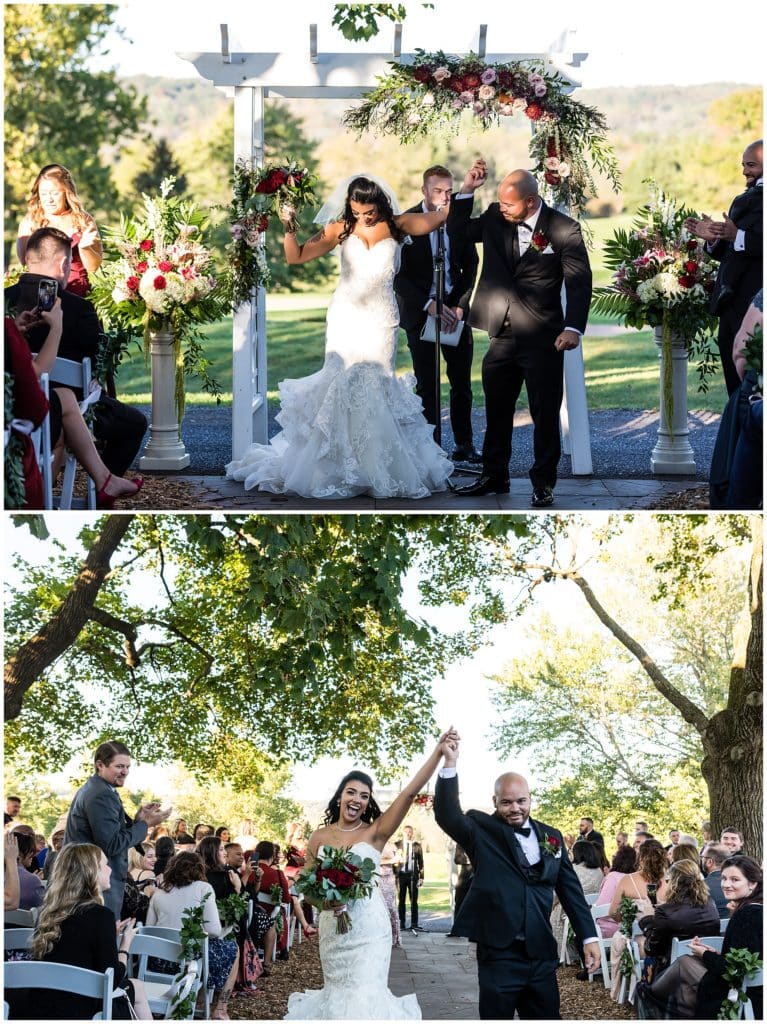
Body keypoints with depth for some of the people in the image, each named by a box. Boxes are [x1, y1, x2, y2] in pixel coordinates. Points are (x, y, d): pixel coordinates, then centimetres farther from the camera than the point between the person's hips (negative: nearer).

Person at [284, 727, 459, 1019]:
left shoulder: (375, 831, -2)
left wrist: (438, 752, -20)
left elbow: (410, 792, -11)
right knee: (339, 994, 8)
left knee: (365, 996, -9)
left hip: (369, 927, -2)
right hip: (333, 927, 3)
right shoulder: (320, 837, 5)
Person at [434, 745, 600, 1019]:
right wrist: (450, 765, -28)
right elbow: (447, 816, -19)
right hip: (498, 954, -4)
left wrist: (588, 937, 7)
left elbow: (570, 889, 13)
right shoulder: (483, 830, -1)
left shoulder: (551, 836, 11)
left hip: (542, 954, 4)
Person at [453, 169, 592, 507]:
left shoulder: (563, 229, -9)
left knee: (545, 414, 2)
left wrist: (574, 327, -23)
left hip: (543, 338, -5)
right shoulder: (494, 218, 4)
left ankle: (543, 482, 13)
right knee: (496, 410, 13)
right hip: (502, 335, 5)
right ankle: (494, 476, 26)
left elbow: (579, 281, -11)